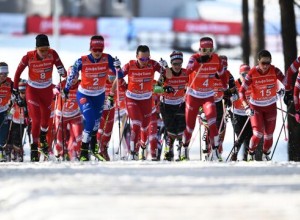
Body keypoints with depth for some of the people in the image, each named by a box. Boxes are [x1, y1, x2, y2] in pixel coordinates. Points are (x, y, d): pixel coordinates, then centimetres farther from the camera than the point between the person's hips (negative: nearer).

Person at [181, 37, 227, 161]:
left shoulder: (216, 59, -7)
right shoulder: (194, 58, -16)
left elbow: (221, 74, 11)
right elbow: (187, 71, -34)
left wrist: (226, 90, 16)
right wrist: (199, 61, -47)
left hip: (208, 96, 1)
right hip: (193, 95, -1)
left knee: (212, 122, -22)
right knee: (190, 125, 9)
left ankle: (215, 150, -19)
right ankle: (185, 149, 35)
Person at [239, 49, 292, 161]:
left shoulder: (275, 71, -18)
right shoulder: (252, 73, -22)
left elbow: (286, 83, -7)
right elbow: (241, 91, -19)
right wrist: (246, 107, -29)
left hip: (270, 106, 2)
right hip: (256, 107, -2)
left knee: (269, 135, 9)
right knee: (258, 134, -16)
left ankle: (266, 155, 35)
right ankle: (251, 154, 11)